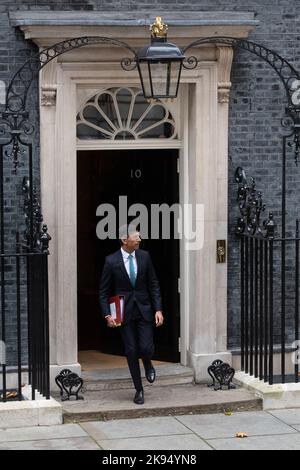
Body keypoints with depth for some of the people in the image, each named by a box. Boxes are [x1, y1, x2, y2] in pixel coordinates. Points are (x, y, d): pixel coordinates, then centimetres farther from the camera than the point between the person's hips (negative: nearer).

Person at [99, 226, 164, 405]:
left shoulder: (144, 256, 0)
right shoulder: (112, 261, -7)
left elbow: (153, 285, 5)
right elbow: (104, 291, -2)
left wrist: (158, 309, -3)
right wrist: (107, 315, -11)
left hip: (144, 309, 1)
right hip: (124, 312, -1)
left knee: (146, 348, -10)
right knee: (131, 351, 2)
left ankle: (148, 364, 27)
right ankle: (139, 390, 16)